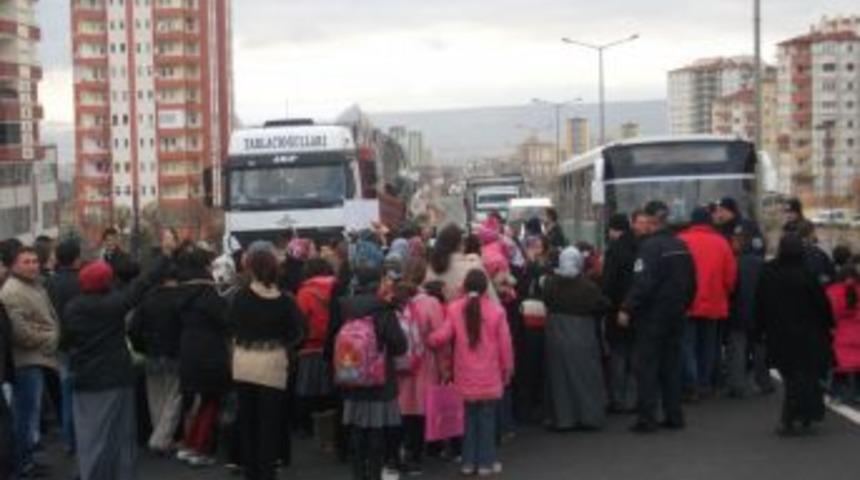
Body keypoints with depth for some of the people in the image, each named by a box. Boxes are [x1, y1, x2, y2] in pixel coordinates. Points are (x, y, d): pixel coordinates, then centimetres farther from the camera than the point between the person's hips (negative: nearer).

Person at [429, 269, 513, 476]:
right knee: (487, 418, 7)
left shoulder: (455, 309, -6)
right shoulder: (496, 310, -10)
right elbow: (505, 344, -5)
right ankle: (486, 461, 11)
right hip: (490, 376, -2)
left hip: (466, 376, 2)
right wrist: (507, 370, 8)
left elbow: (441, 336, -11)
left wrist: (429, 339, 11)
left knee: (470, 417, 15)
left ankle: (469, 461, 18)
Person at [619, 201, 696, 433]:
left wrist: (627, 309, -17)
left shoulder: (651, 246, -16)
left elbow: (642, 283, -22)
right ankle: (674, 416, 16)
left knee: (646, 365, -2)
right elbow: (691, 282, 14)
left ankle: (646, 418, -4)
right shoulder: (681, 246, 8)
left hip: (652, 316, -7)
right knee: (671, 365, 14)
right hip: (676, 315, 7)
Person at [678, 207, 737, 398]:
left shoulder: (682, 240, -6)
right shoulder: (721, 242, 1)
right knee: (708, 345, 14)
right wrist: (723, 296, 17)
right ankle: (705, 384, 17)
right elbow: (730, 276, 0)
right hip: (714, 304, 3)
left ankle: (692, 384, -8)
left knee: (688, 344, 2)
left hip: (688, 304, -2)